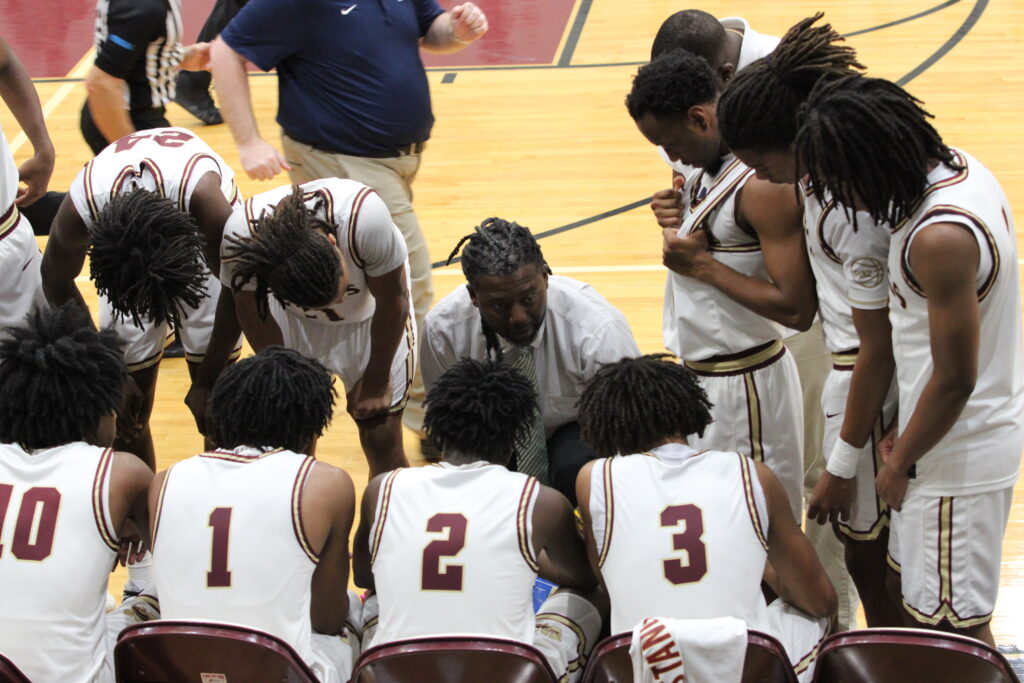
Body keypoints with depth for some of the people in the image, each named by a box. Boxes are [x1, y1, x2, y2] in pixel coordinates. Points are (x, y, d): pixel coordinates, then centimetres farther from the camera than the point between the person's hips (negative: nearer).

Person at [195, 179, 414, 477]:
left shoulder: (365, 217, -41)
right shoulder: (241, 234, -37)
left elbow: (392, 301, -22)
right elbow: (252, 312, -15)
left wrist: (377, 381, -9)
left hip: (369, 316, -1)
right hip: (293, 319, 1)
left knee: (382, 438, -5)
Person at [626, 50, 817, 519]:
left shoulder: (763, 186, -22)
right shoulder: (709, 166, 6)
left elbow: (796, 309, -26)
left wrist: (702, 265, -20)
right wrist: (676, 220, -1)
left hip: (742, 383, -9)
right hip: (696, 374, 9)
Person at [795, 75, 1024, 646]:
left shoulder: (940, 238, -30)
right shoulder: (959, 167, -1)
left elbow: (955, 379, -23)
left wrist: (900, 464, -8)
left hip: (958, 450, -10)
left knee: (954, 621, 2)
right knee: (914, 583, 21)